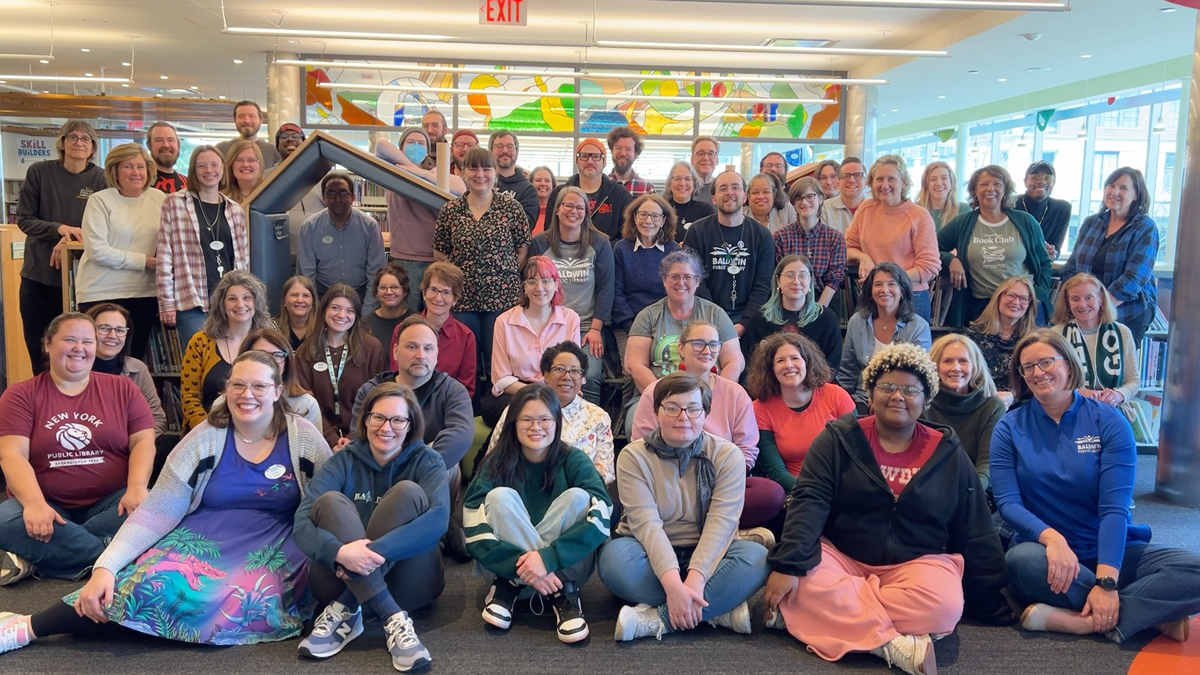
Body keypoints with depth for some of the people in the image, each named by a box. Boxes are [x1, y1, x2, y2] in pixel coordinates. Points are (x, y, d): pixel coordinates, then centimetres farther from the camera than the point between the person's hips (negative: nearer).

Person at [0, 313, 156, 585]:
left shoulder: (122, 388, 8)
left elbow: (143, 441, 0)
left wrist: (136, 488, -21)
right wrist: (34, 503, -26)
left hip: (110, 502, 1)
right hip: (46, 505, 0)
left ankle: (37, 556, -23)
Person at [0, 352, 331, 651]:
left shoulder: (302, 437, -3)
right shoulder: (204, 439, -3)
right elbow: (157, 512, -7)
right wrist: (105, 566, -19)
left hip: (275, 550, 0)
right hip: (204, 540, 0)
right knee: (155, 583, -31)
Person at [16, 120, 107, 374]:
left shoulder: (101, 179, -2)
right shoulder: (39, 172, 0)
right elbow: (24, 219, 0)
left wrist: (71, 241, -18)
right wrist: (59, 228, -18)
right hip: (38, 275, 2)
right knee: (37, 347, 9)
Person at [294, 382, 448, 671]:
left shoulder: (426, 460, -2)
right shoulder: (344, 461, 1)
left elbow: (438, 518, -22)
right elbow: (302, 522, -14)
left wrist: (376, 550, -35)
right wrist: (340, 552, -36)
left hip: (408, 581, -1)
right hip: (344, 578, 1)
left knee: (408, 492, -21)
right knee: (330, 500, -21)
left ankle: (344, 611, -25)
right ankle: (393, 618, -34)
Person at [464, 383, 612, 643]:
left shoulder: (574, 461, -7)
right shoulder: (496, 464, -7)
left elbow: (600, 518, -23)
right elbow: (475, 532, -18)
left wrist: (547, 558, -35)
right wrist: (523, 565, -33)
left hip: (565, 565, 0)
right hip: (510, 566, 0)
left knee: (578, 497, -23)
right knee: (501, 497, -24)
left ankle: (509, 587, -21)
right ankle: (562, 592, -26)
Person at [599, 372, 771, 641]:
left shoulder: (728, 455, -5)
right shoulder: (633, 457, -8)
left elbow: (721, 523, -16)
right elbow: (647, 524, -20)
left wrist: (696, 577, -32)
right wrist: (673, 583, -34)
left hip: (705, 557, 1)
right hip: (652, 555, -1)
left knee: (757, 557, -28)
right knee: (615, 557, -33)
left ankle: (658, 618, -27)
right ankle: (720, 608, -25)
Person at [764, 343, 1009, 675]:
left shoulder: (948, 454, 4)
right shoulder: (838, 440, -1)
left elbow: (976, 534, 7)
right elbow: (809, 502, -13)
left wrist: (994, 601, 5)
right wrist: (788, 565, -26)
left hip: (916, 563, 1)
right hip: (841, 556, -1)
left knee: (944, 605, -32)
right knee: (806, 582, -33)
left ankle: (831, 615, -21)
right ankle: (892, 644, -25)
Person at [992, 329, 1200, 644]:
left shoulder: (1108, 421, -2)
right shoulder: (1009, 429, 1)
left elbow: (1114, 507, -11)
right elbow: (1008, 503, -8)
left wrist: (1107, 581, -23)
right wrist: (1052, 537, -29)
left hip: (1110, 552, 1)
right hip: (1052, 554, 0)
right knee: (1023, 559, -35)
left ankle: (1075, 621, -27)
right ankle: (1155, 614, -21)